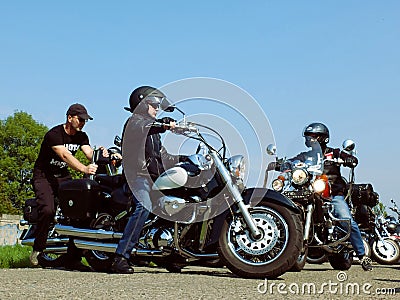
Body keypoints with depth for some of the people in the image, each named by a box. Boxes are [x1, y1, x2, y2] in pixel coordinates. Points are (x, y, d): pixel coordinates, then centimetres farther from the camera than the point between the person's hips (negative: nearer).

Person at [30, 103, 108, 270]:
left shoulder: (81, 136, 4)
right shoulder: (54, 134, -18)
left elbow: (89, 153, -12)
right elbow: (65, 156, -34)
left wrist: (99, 155, -37)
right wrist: (84, 169, -50)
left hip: (63, 177, 6)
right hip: (44, 176, -6)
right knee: (48, 210, -30)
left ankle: (72, 259, -6)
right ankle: (38, 249, -8)